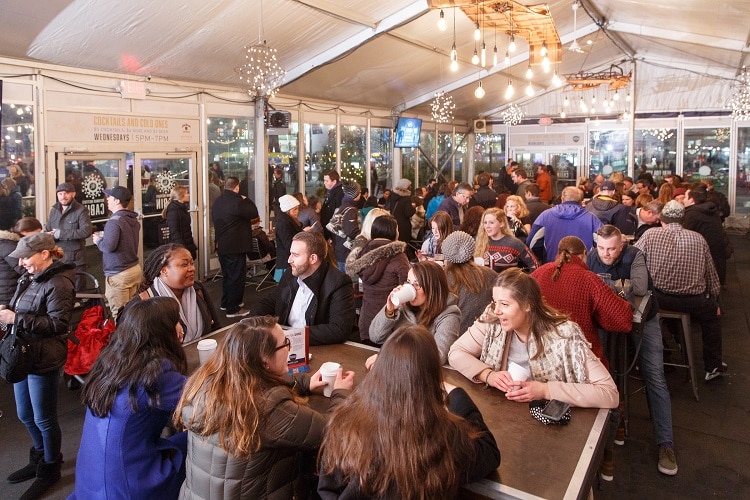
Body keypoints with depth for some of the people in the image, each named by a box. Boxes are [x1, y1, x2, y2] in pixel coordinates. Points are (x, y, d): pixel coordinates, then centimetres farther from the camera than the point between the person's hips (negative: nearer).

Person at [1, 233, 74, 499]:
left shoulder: (58, 283, -18)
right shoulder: (29, 277, 7)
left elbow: (58, 324, -22)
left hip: (44, 360, -8)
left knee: (44, 419, 7)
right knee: (25, 415, 21)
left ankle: (50, 469, 28)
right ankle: (39, 458, 43)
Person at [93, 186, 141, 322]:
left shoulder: (115, 221, -17)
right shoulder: (134, 220, 11)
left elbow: (109, 246, -23)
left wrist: (98, 240, -3)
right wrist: (103, 238, 18)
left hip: (119, 274, -9)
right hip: (135, 269, 9)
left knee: (119, 315, -3)